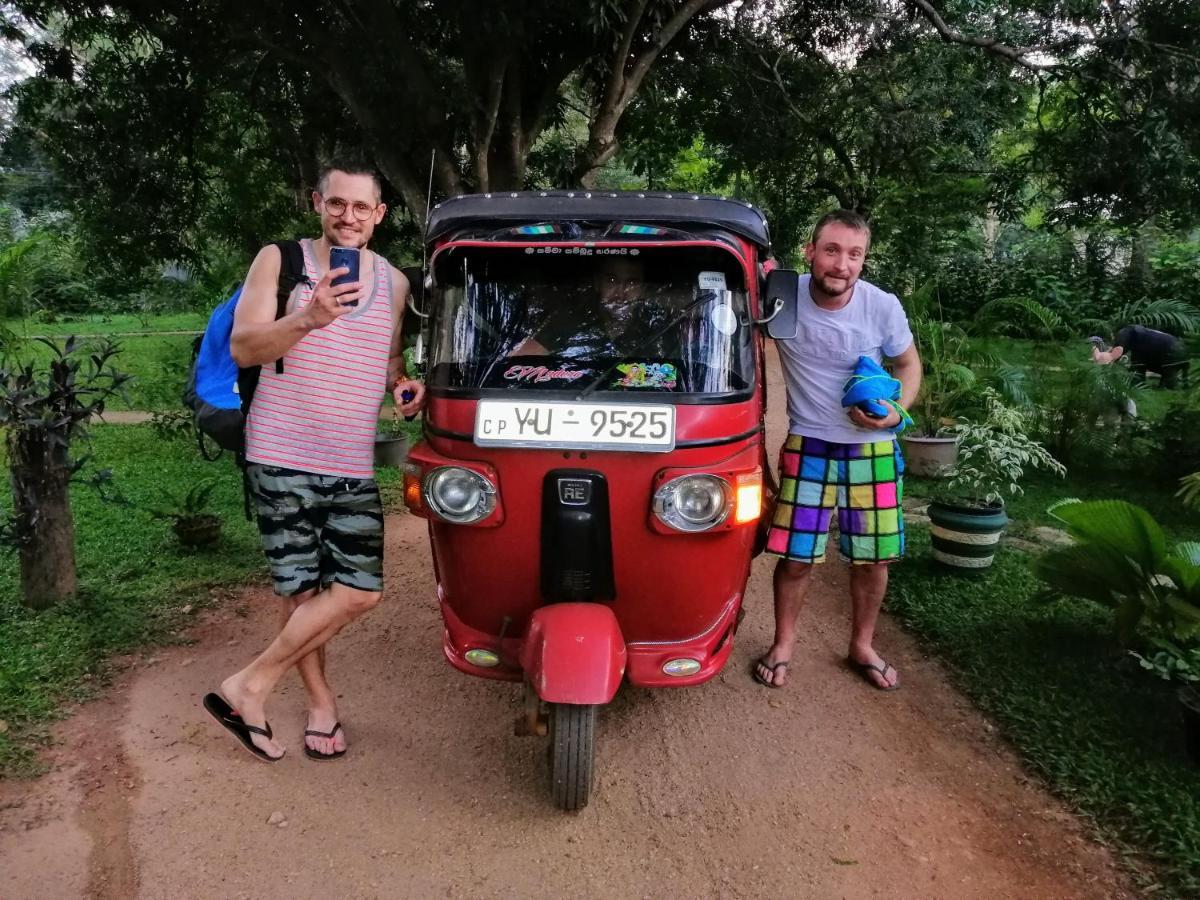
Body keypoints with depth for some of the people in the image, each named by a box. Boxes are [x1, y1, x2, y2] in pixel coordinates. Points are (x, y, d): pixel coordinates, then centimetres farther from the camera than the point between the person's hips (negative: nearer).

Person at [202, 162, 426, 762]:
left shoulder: (393, 282, 11)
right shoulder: (280, 261, 0)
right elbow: (243, 348, -9)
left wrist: (403, 385, 3)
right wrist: (307, 319, -26)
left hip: (354, 465, 4)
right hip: (282, 457, -3)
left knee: (359, 590, -3)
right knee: (302, 590, 1)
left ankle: (248, 687, 12)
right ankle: (321, 704, 20)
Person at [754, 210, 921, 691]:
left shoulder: (883, 307, -11)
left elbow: (909, 365, 5)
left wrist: (896, 412, -13)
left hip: (873, 449, 2)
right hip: (808, 447, -1)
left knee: (873, 557, 10)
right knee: (796, 558, 1)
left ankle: (862, 646, 33)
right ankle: (782, 645, 24)